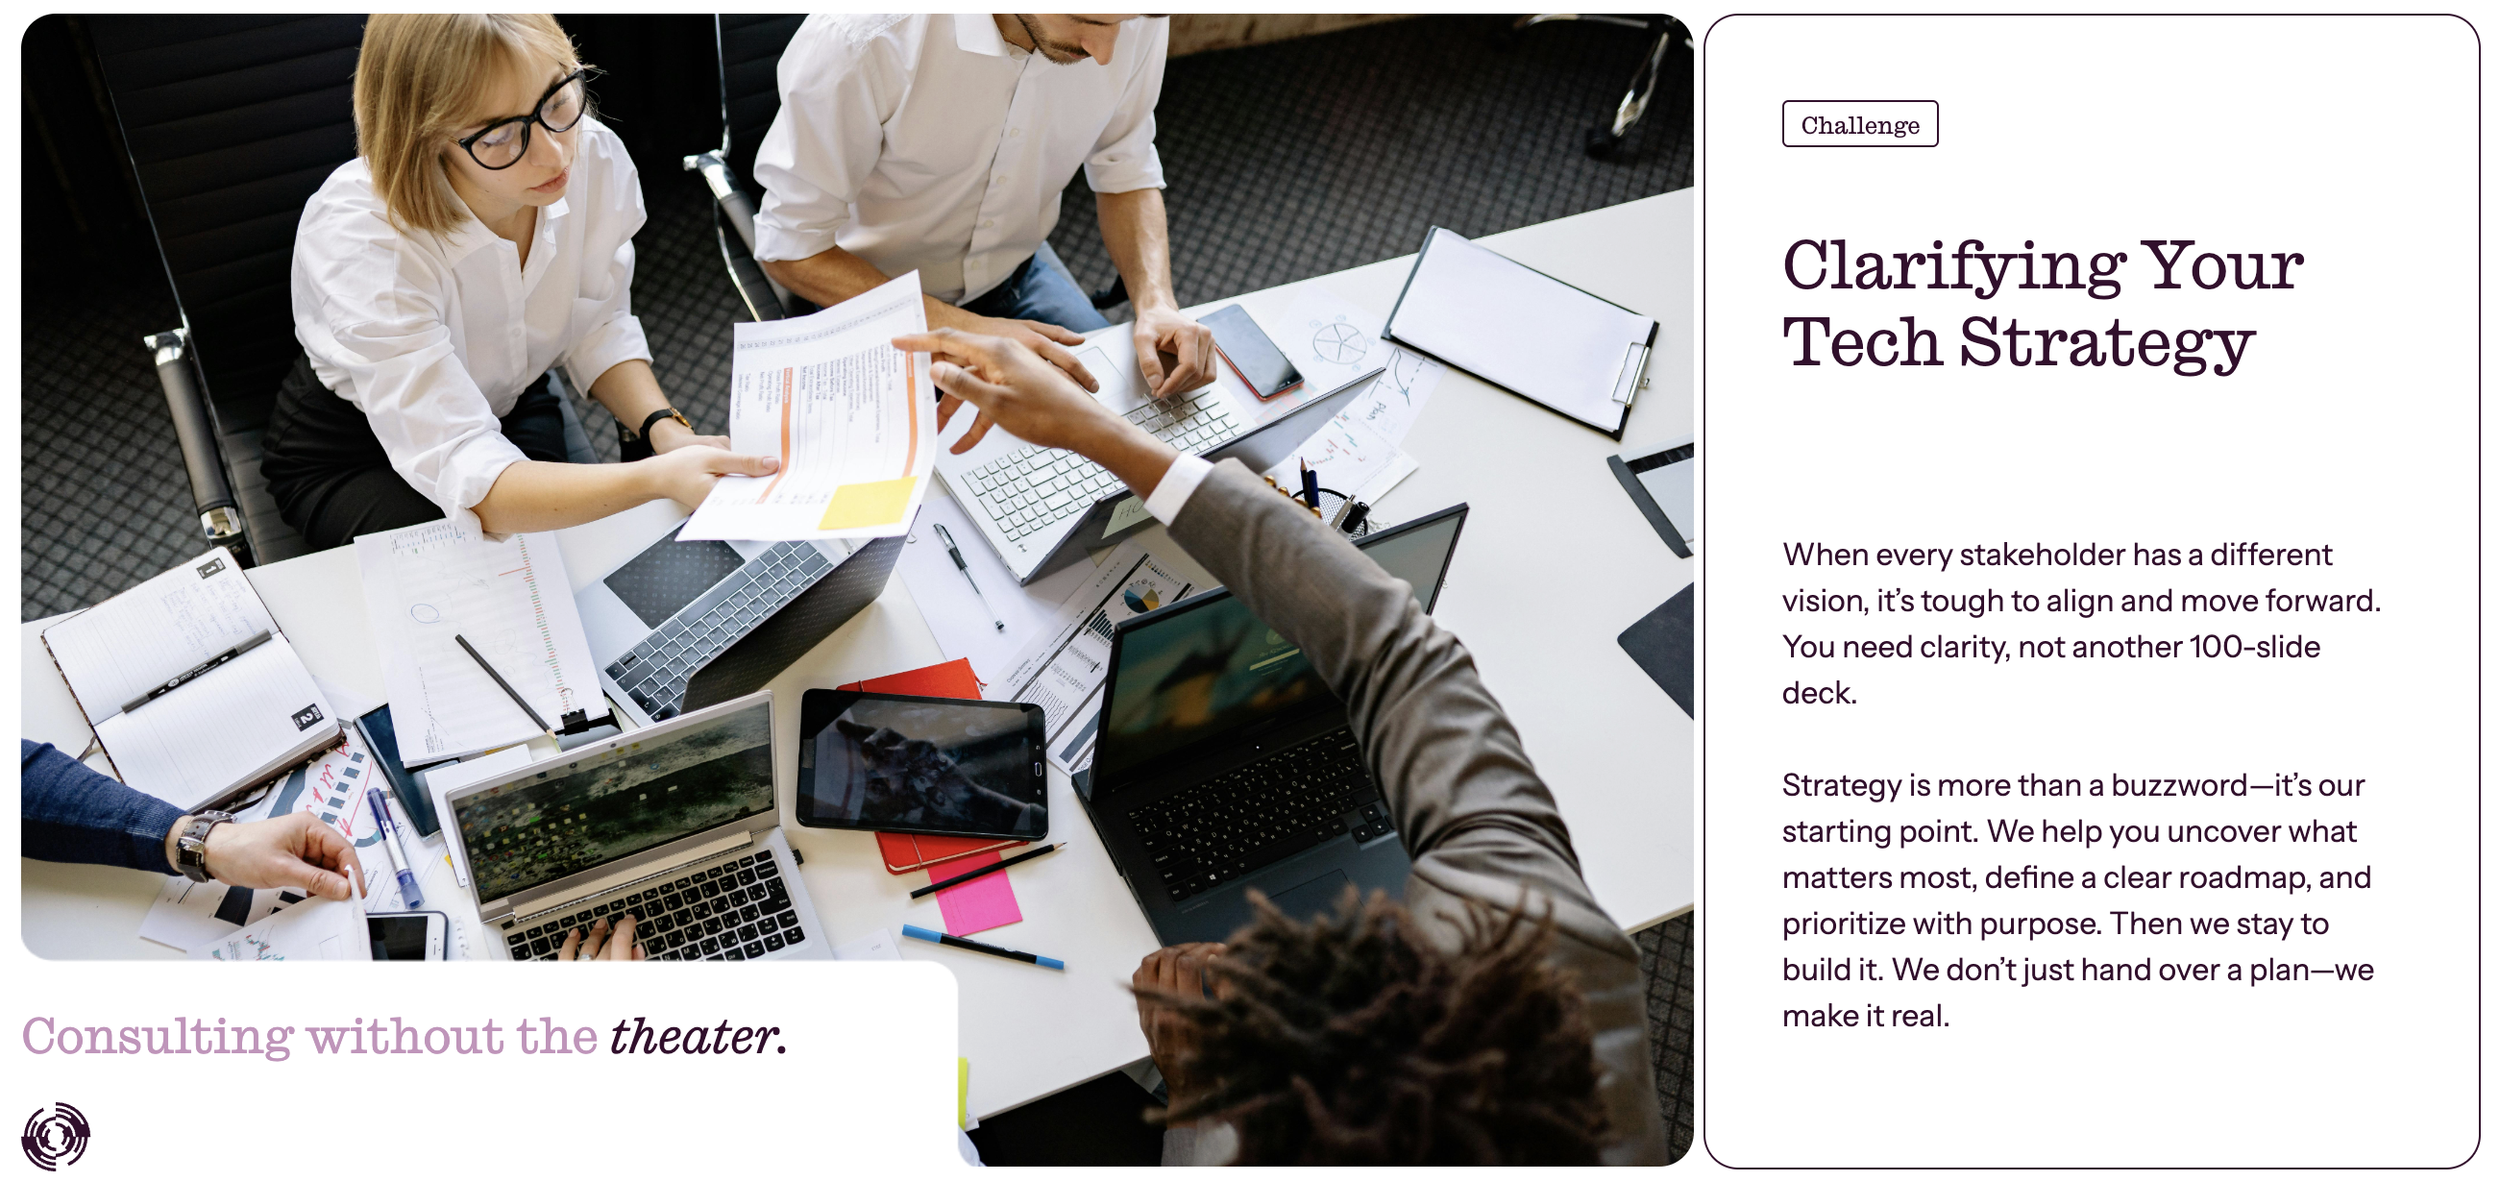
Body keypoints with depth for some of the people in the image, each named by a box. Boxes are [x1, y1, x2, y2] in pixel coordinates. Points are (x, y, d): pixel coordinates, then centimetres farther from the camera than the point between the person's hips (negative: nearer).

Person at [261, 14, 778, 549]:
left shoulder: (596, 158, -21)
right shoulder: (357, 238, -37)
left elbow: (598, 330, -4)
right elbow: (465, 473, -41)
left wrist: (665, 432, -25)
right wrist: (660, 478, -55)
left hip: (510, 409, 5)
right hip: (355, 456, -4)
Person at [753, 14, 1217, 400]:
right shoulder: (861, 36, -33)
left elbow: (1127, 173, -2)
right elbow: (788, 248, -25)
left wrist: (1156, 302, -21)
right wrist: (968, 332, -33)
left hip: (1018, 270, 4)